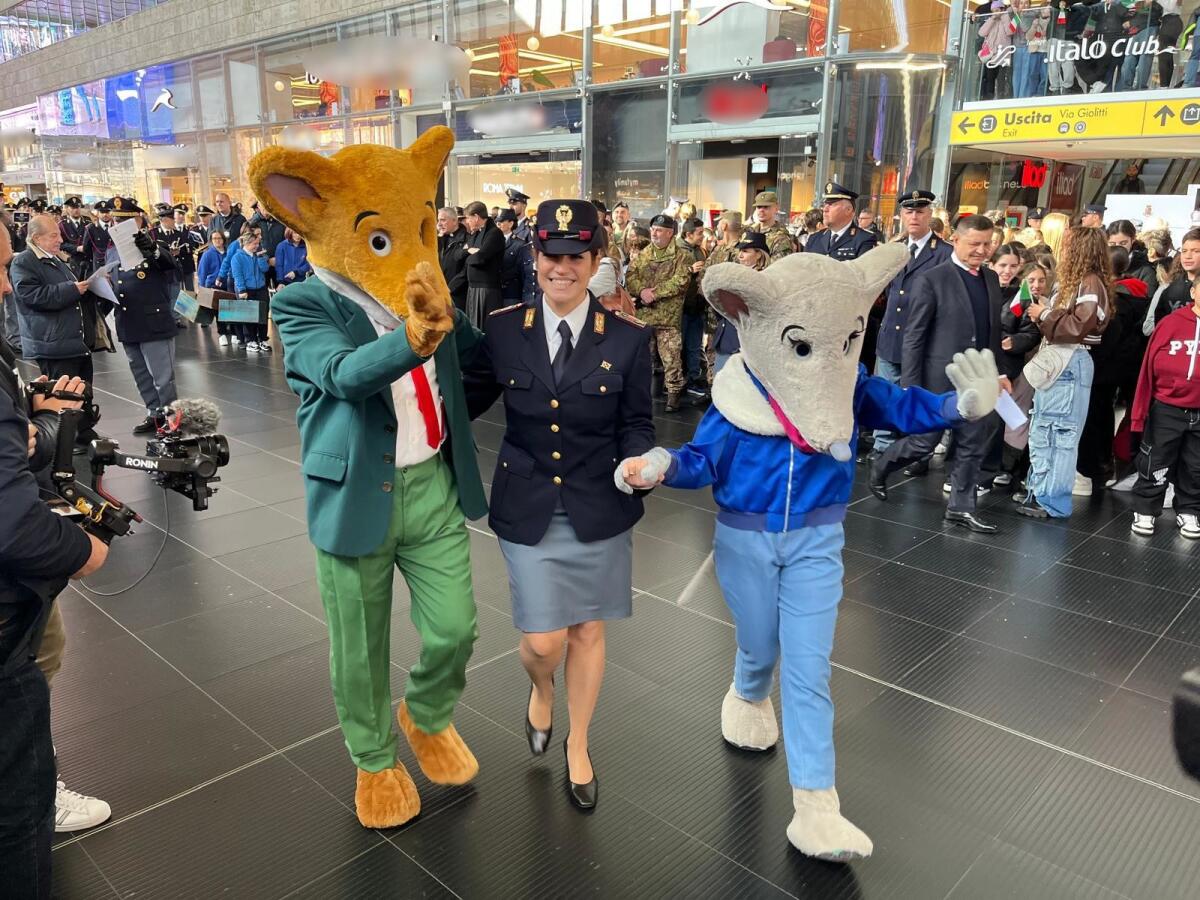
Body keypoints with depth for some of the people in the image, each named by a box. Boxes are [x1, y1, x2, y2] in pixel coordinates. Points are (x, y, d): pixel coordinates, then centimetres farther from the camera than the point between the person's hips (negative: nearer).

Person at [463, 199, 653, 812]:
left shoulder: (628, 340, -6)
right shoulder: (503, 330, -4)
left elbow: (636, 425, -1)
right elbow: (469, 400, 4)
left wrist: (640, 464, -21)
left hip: (599, 509, 0)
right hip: (528, 509, 0)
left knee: (588, 631, 13)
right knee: (543, 641, 0)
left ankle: (578, 745, 39)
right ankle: (540, 690, 41)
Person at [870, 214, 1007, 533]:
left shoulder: (991, 279, 10)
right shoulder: (932, 279, -10)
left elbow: (994, 330, 17)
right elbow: (913, 337, -11)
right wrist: (910, 387, -14)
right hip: (940, 380, -6)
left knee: (973, 447, 9)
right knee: (924, 442, 4)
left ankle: (961, 506, 21)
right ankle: (880, 468, 30)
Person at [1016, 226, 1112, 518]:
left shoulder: (1091, 284, -12)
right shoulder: (1072, 281, 16)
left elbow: (1078, 326, -21)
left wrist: (1045, 314, -11)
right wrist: (1041, 314, 5)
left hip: (1072, 364, -10)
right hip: (1054, 361, 10)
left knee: (1061, 433, -5)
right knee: (1041, 430, 14)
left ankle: (1054, 501, 1)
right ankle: (1039, 490, 23)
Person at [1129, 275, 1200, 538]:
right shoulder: (1171, 323, -8)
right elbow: (1150, 367, -4)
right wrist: (1141, 410, -4)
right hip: (1166, 410, -2)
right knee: (1154, 465, 8)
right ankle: (1144, 512, 22)